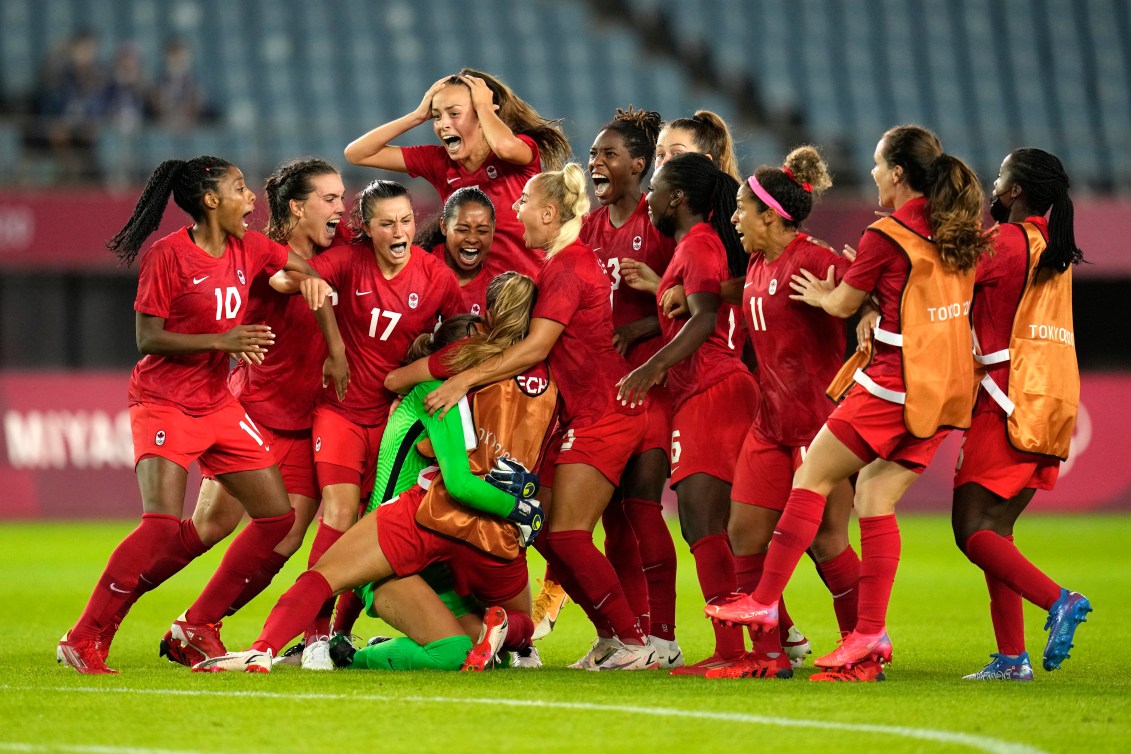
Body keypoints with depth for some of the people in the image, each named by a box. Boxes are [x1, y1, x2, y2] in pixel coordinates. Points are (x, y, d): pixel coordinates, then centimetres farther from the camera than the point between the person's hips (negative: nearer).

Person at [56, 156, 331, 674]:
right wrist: (220, 340, -23)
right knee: (163, 526, -24)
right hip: (163, 405, -8)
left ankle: (199, 626, 13)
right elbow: (147, 339, -15)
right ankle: (85, 640, -14)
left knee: (278, 517, 3)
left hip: (219, 405, 8)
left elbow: (304, 269, 22)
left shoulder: (247, 248, 6)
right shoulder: (168, 255, -14)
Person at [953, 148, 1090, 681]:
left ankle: (1058, 601, -23)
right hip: (1052, 403, 8)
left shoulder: (1007, 241, -10)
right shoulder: (1055, 250, 14)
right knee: (994, 530, 10)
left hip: (1010, 404, -8)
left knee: (972, 531, -7)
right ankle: (1011, 656, 4)